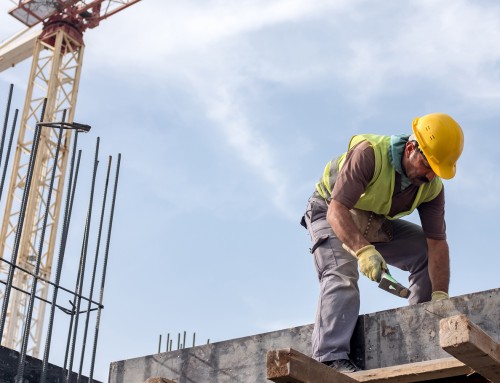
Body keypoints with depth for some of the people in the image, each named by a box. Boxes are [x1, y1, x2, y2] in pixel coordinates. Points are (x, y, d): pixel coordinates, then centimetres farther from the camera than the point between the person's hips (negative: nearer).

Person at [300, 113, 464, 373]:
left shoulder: (432, 186, -16)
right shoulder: (369, 154, -34)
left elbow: (437, 243, -18)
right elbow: (336, 211, -40)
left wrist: (440, 296, -29)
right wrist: (364, 251, -55)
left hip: (376, 225, 6)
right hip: (330, 214, -6)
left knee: (427, 254, -7)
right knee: (342, 274, -28)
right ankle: (330, 359, -36)